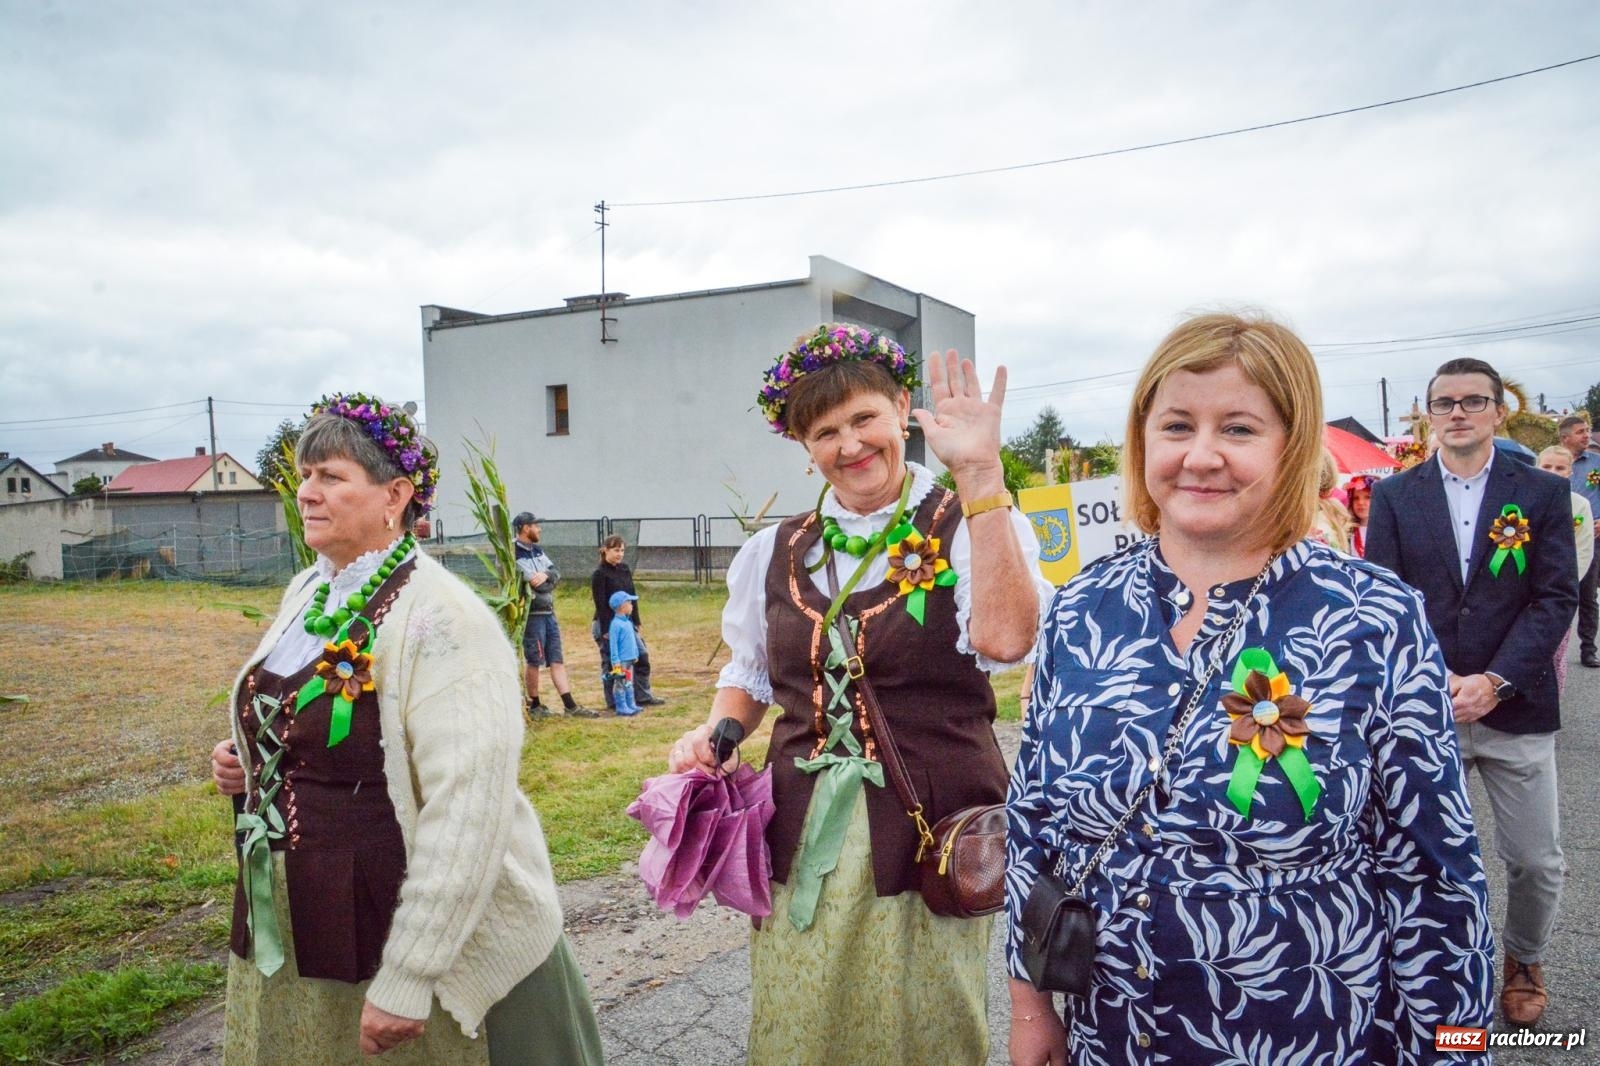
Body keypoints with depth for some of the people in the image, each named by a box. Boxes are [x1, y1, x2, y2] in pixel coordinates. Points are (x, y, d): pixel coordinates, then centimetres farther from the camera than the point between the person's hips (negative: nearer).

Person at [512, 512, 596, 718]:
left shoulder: (537, 550, 15)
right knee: (534, 661, 2)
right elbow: (534, 584, -22)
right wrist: (550, 581, -6)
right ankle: (534, 705, 15)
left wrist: (546, 575, -15)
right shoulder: (514, 555, -12)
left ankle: (570, 706, 9)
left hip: (549, 612, 8)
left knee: (557, 660, 7)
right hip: (532, 614, -8)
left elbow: (556, 573, 5)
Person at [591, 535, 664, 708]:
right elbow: (600, 604, -14)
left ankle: (643, 696, 15)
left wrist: (637, 622, 9)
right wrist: (605, 631, -17)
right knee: (611, 664, 0)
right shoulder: (599, 574, -11)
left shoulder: (624, 569, 9)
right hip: (608, 624, -7)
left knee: (642, 655, 5)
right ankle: (613, 702, 10)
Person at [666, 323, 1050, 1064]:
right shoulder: (774, 552, 7)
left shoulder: (975, 529, -6)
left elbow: (1004, 639, -27)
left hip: (930, 834, -3)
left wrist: (980, 475, -27)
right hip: (801, 838, 4)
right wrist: (715, 734, 1)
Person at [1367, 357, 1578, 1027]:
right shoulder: (1393, 496, 3)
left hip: (1515, 707, 0)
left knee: (1537, 862, 9)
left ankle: (1524, 959, 36)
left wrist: (1495, 682, -14)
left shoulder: (1544, 493, 2)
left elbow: (1556, 598, -4)